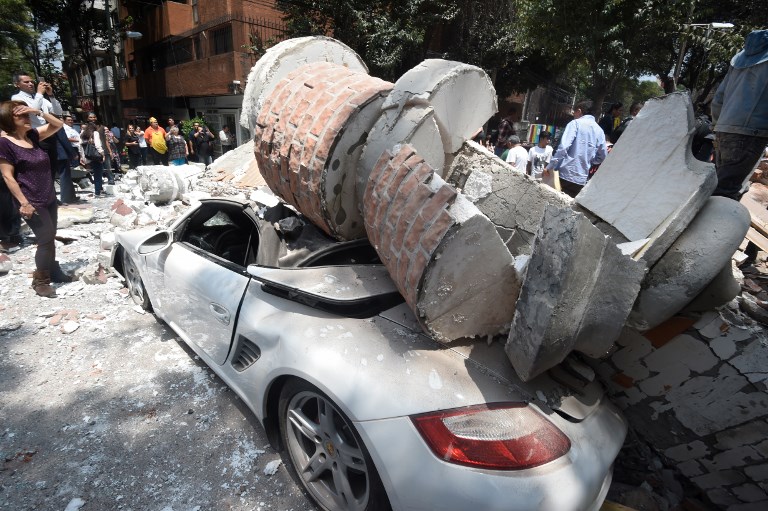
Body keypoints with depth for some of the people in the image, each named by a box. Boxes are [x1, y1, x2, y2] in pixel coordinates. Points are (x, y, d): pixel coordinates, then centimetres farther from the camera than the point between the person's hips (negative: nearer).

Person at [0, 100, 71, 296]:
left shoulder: (32, 135, 5)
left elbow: (58, 124, 12)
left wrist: (39, 112, -5)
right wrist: (24, 203, -18)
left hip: (49, 198, 7)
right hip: (32, 202, -7)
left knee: (50, 237, 15)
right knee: (46, 238, -6)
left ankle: (54, 272, 29)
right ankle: (40, 280, 9)